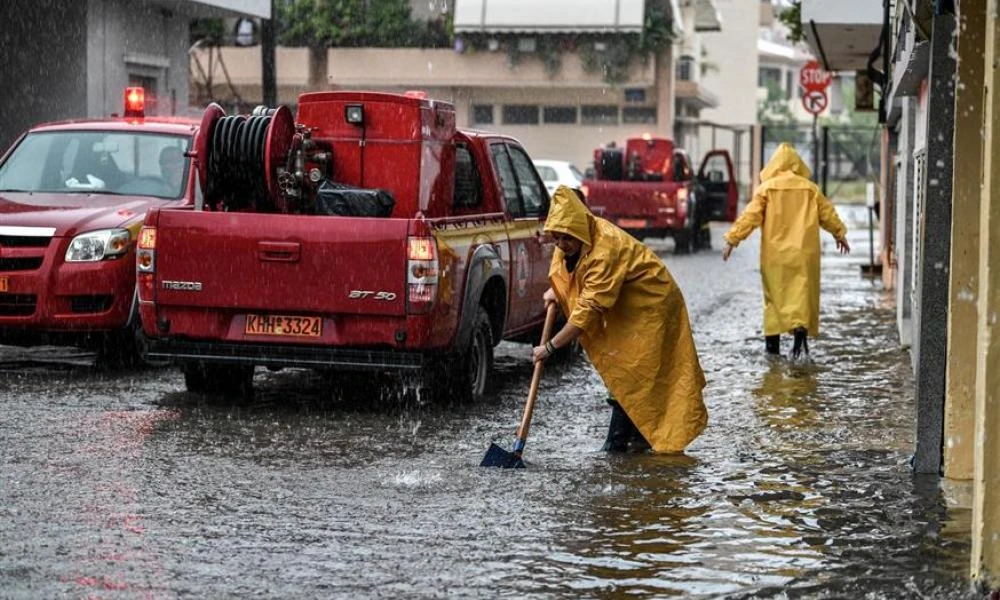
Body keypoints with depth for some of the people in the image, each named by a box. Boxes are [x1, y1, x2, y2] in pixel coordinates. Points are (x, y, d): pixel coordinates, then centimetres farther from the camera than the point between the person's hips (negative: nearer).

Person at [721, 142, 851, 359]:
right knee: (802, 293, 0)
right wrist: (839, 234, 29)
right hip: (803, 252, 0)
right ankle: (801, 329, -23)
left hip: (775, 253, 0)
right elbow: (828, 213, 13)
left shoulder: (766, 188, -2)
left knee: (775, 295, 9)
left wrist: (732, 239, -2)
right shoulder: (810, 188, 4)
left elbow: (750, 216, -6)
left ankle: (772, 341, 12)